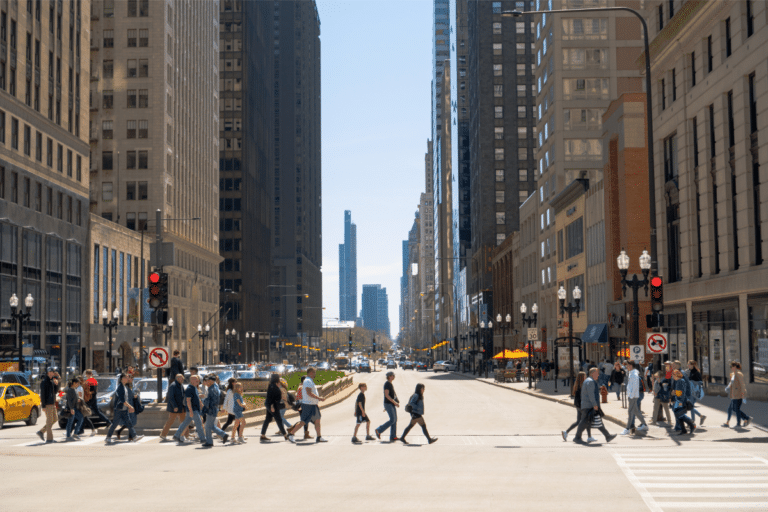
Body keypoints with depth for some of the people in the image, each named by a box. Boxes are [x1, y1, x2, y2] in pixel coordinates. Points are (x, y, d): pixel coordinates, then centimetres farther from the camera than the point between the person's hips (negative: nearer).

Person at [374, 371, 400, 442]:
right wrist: (395, 402, -22)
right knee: (392, 420, -14)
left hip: (392, 404, 10)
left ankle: (393, 437, 6)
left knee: (395, 420, 5)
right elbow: (387, 395, -21)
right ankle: (379, 431, -5)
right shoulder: (387, 384, -13)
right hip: (388, 404, -10)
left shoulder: (390, 384, 17)